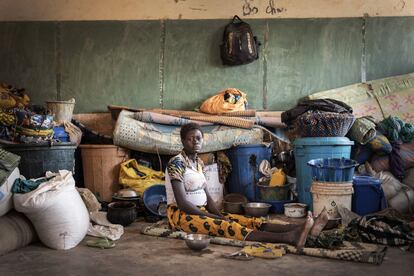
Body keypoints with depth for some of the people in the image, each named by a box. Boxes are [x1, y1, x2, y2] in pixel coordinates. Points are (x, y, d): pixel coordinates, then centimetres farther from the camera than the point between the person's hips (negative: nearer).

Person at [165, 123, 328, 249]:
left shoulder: (198, 163, 11)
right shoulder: (176, 163, -14)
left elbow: (206, 195, 10)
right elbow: (182, 203, -20)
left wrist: (219, 215, -9)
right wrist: (216, 218, -17)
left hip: (201, 212, 8)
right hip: (181, 215, -8)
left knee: (244, 220, -13)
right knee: (222, 226, -31)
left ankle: (299, 230, -29)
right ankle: (289, 238, -50)